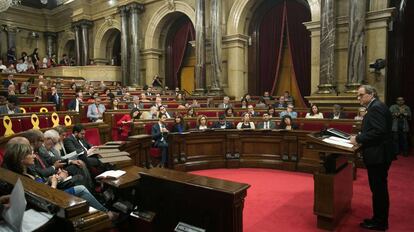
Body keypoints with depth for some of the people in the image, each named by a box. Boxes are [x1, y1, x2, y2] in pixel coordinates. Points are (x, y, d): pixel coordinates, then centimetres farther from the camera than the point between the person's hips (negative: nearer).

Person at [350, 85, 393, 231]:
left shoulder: (376, 107, -17)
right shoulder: (375, 107, 14)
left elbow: (378, 131, -26)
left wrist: (358, 139, -18)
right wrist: (359, 138, 4)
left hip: (378, 155, -10)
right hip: (378, 154, 10)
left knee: (378, 189, 1)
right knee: (379, 189, 17)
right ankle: (379, 219, 30)